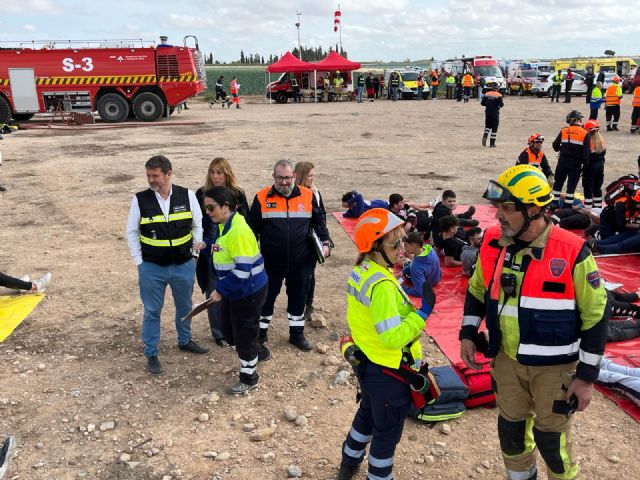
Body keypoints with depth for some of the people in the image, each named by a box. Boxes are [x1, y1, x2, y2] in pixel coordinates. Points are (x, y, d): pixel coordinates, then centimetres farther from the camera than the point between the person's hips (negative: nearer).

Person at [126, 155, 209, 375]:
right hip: (152, 268, -2)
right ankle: (151, 354, 25)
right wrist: (139, 261, -4)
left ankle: (185, 340, 43)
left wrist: (195, 251, -2)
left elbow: (198, 225, 4)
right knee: (152, 311, 9)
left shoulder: (187, 196, -8)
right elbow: (132, 233, -1)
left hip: (184, 265, 2)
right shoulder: (140, 200, -9)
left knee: (185, 306, 20)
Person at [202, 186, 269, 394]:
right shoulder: (224, 226, 4)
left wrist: (220, 291, -20)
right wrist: (222, 289, 15)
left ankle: (249, 378, 28)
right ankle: (259, 352, 47)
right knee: (229, 331, 22)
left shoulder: (238, 232, -27)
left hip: (248, 292, -10)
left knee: (243, 335, 7)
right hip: (233, 290, 10)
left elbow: (242, 271, -29)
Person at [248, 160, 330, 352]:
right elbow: (252, 228, 2)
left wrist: (325, 242, 0)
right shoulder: (262, 197, -4)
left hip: (301, 262, 1)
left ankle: (297, 334, 31)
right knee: (266, 297, 12)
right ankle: (260, 332, 31)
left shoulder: (307, 195, -1)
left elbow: (318, 221, 10)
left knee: (298, 298, 14)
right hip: (271, 261, -1)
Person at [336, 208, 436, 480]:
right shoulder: (382, 285, -30)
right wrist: (424, 312, -27)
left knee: (367, 415, 30)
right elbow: (393, 338, -31)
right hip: (387, 372, -9)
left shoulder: (360, 271, -2)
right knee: (387, 432, 13)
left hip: (367, 363, 9)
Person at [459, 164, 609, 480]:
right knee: (511, 430, 20)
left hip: (555, 366, -4)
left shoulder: (572, 253, -20)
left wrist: (586, 377, -11)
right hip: (507, 359, 5)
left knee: (550, 438, 10)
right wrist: (468, 334, 3)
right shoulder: (493, 242, -6)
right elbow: (477, 290, 10)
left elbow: (596, 315, -13)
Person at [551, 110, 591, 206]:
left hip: (562, 161, 2)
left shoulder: (564, 131, -2)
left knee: (558, 182, 14)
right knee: (571, 185, 6)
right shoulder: (585, 134, -6)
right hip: (576, 163, -1)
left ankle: (554, 203, 17)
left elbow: (555, 146, 5)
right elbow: (586, 152, -11)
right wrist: (585, 162, -1)